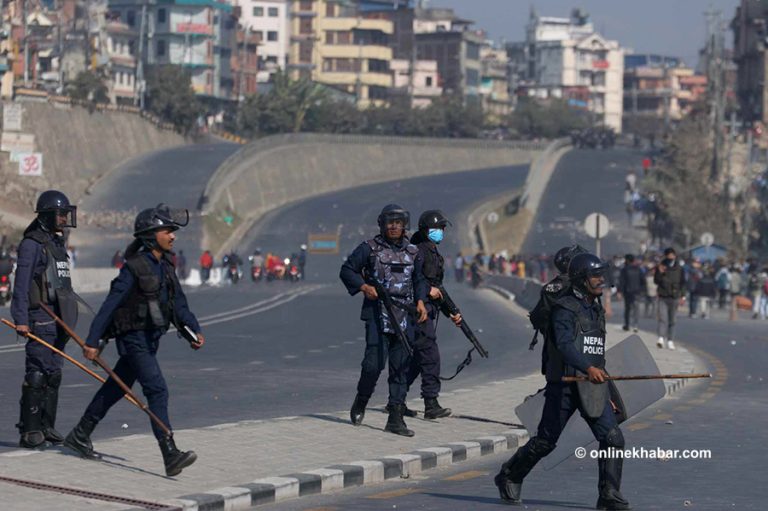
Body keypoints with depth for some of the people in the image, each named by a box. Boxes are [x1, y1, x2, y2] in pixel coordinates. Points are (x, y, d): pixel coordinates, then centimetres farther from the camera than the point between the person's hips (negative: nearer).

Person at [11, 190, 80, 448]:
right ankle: (29, 430, -7)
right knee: (37, 375, -9)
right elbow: (21, 284, -14)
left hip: (59, 319, 9)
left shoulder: (58, 243, 18)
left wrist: (69, 320, 24)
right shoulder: (32, 244, -9)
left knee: (54, 374, 10)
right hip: (41, 318, -9)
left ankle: (47, 426, 16)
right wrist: (20, 319, -21)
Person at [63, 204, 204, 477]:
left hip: (150, 339, 9)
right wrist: (92, 341, -16)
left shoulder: (165, 266, 8)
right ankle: (171, 457, -24)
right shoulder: (134, 267, -16)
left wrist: (195, 330, -2)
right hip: (134, 339, -9)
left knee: (115, 390, 20)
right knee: (157, 391, -18)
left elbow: (178, 303, 11)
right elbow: (110, 304, -16)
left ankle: (79, 436, 35)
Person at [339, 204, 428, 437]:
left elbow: (420, 280, 19)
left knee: (400, 367, 2)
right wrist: (364, 287, -12)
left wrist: (421, 301, 0)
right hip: (377, 314, -4)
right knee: (374, 363, -12)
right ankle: (360, 404, 14)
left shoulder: (412, 251, 12)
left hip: (405, 316, 4)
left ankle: (395, 418, 4)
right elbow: (346, 270, 3)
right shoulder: (370, 248, 1)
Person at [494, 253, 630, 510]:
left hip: (593, 385, 6)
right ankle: (508, 478, 25)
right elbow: (564, 345, -25)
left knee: (612, 438, -8)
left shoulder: (597, 309, 16)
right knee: (545, 442, 3)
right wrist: (588, 368, -41)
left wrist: (605, 392, 23)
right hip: (564, 385, -6)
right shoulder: (565, 308, -10)